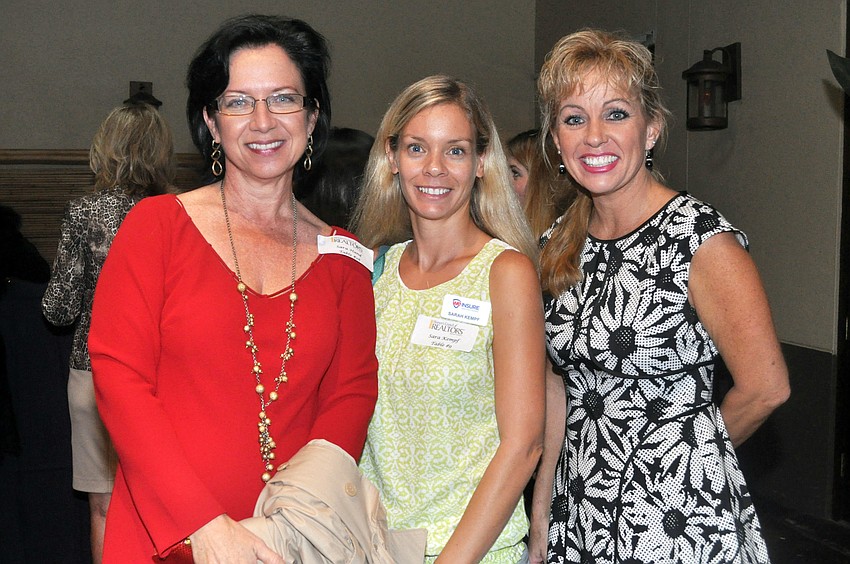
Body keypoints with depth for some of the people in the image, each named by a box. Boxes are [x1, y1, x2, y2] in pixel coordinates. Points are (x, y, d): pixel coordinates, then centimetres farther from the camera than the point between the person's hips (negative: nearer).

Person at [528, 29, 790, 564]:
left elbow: (765, 388, -13)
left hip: (679, 520, -5)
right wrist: (542, 510, 5)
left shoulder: (701, 238, -16)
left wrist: (689, 453, 1)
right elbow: (558, 385, 8)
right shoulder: (560, 246, 3)